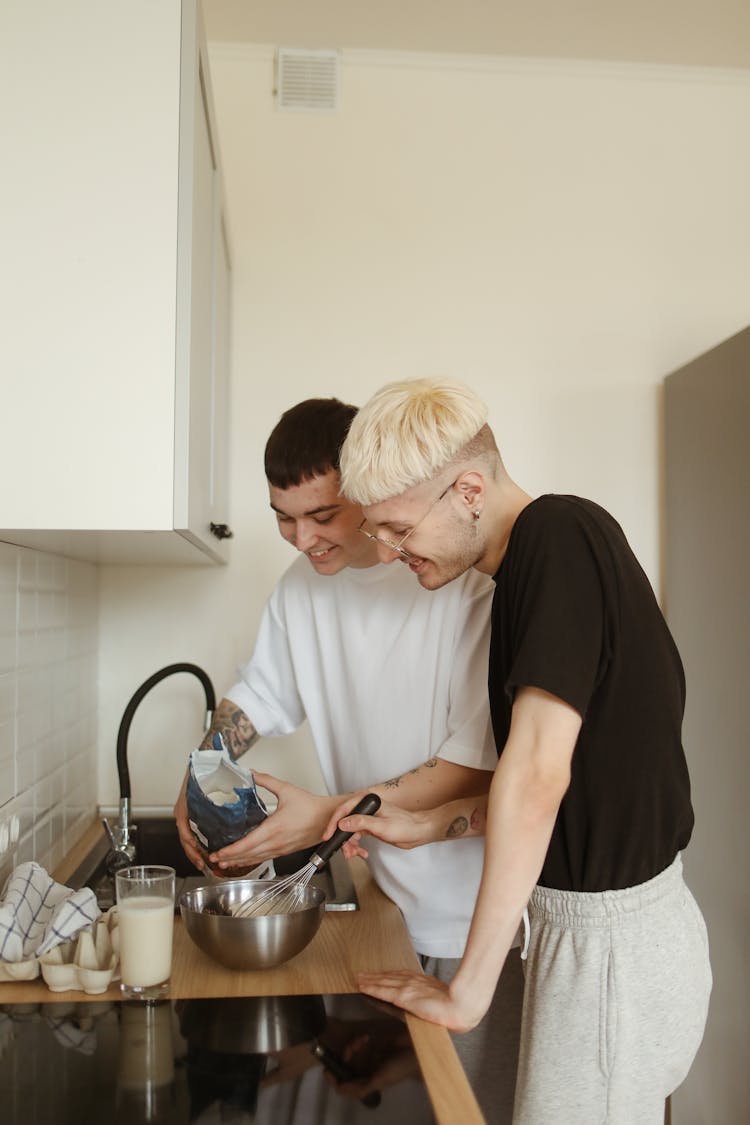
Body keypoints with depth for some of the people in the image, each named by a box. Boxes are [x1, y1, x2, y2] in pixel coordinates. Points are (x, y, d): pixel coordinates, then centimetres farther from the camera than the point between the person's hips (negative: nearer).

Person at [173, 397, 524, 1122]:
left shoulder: (467, 579, -20)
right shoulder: (303, 586, 2)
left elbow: (480, 763, -22)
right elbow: (258, 692, 17)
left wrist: (330, 816, -25)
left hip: (475, 906, -5)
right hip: (387, 892, 5)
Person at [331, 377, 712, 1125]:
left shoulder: (561, 535, -20)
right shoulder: (528, 567, 7)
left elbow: (539, 774, -26)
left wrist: (467, 989, -20)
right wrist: (429, 824, 9)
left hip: (613, 941, -9)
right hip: (590, 922, 9)